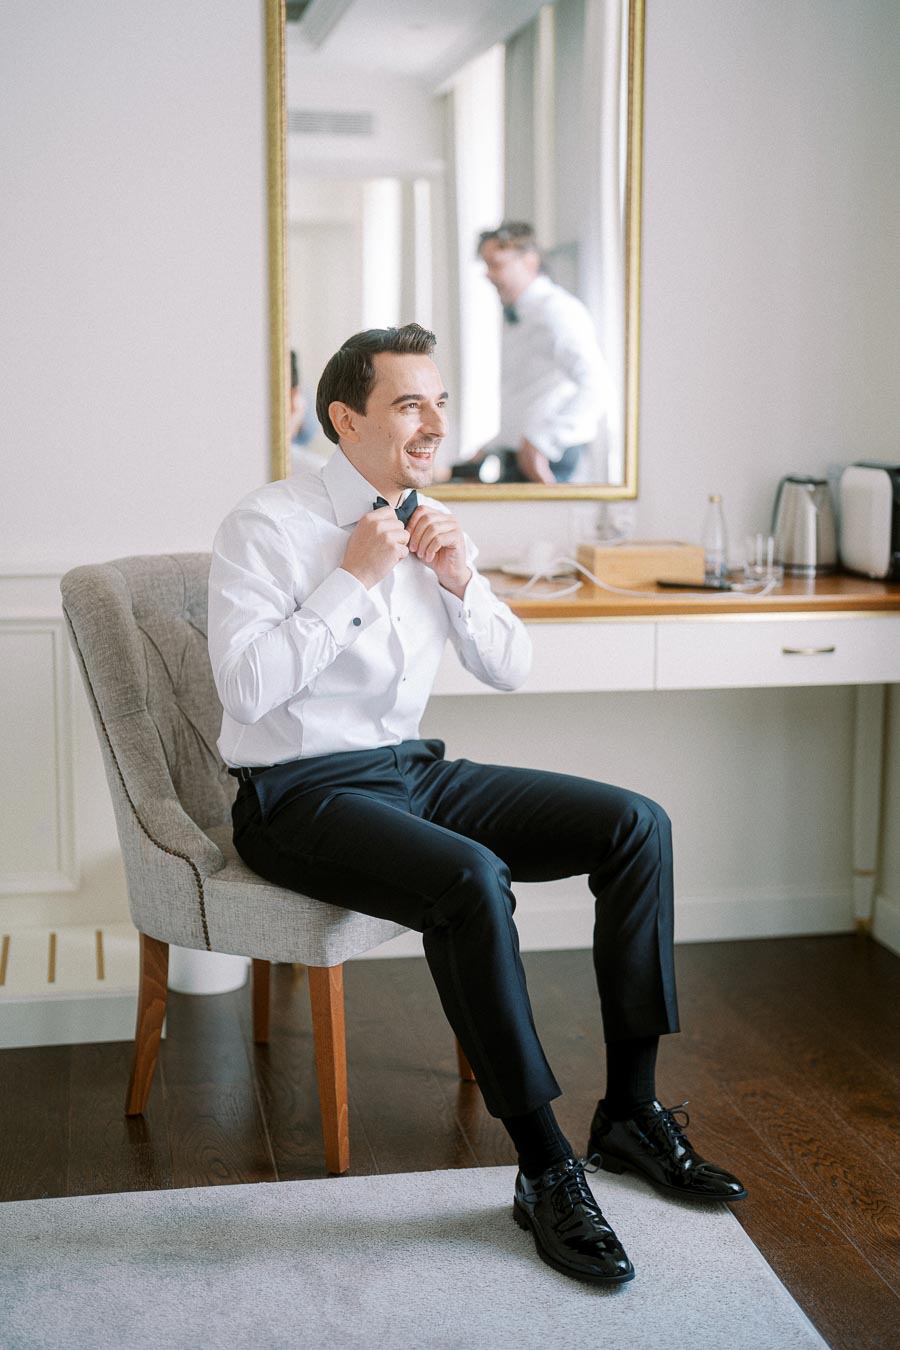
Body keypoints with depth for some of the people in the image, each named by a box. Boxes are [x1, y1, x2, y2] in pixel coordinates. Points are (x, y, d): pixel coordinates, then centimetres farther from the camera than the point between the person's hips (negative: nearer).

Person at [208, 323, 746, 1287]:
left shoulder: (432, 526, 10)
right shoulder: (267, 526, -11)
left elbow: (510, 671, 13)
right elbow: (246, 688, -21)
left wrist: (463, 581, -6)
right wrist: (353, 577, -20)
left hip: (412, 772, 7)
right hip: (301, 796, -7)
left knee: (638, 825, -8)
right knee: (471, 879, -36)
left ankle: (629, 1110, 0)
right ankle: (545, 1169, -20)